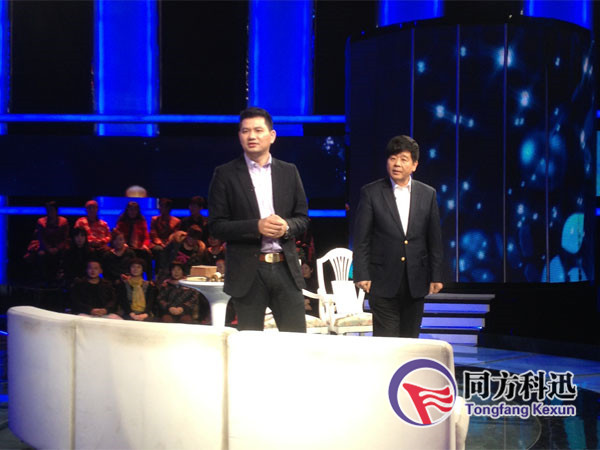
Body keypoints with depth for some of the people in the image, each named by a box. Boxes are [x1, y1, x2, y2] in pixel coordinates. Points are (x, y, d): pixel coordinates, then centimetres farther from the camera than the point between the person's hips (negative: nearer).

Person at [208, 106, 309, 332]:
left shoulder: (289, 172, 11)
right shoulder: (226, 174, 1)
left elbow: (303, 218, 13)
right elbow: (216, 226, -4)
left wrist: (287, 227, -10)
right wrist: (257, 227, -17)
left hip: (285, 268, 3)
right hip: (248, 271, -2)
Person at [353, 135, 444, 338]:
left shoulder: (428, 194, 7)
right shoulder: (371, 192, 0)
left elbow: (434, 240, 9)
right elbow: (361, 239, -2)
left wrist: (436, 276, 5)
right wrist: (362, 275, -8)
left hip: (416, 282, 3)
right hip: (383, 283, -3)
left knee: (410, 338, 8)